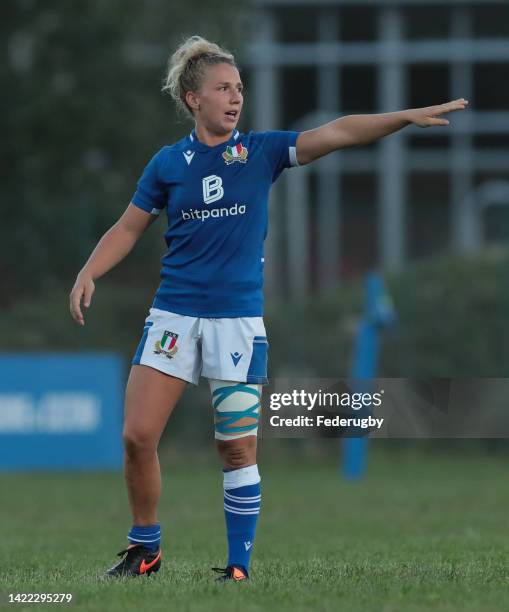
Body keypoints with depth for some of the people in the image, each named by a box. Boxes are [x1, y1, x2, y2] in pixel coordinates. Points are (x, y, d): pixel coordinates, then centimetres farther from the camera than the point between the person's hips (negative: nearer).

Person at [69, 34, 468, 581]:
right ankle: (144, 547, 14)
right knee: (138, 435, -5)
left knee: (239, 448, -1)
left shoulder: (261, 151, 1)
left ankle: (239, 567, 8)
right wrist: (87, 274, -3)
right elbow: (128, 229, 13)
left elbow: (336, 133, -9)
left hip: (239, 319, -1)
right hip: (174, 315, 1)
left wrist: (409, 116, -20)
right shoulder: (169, 162, 4)